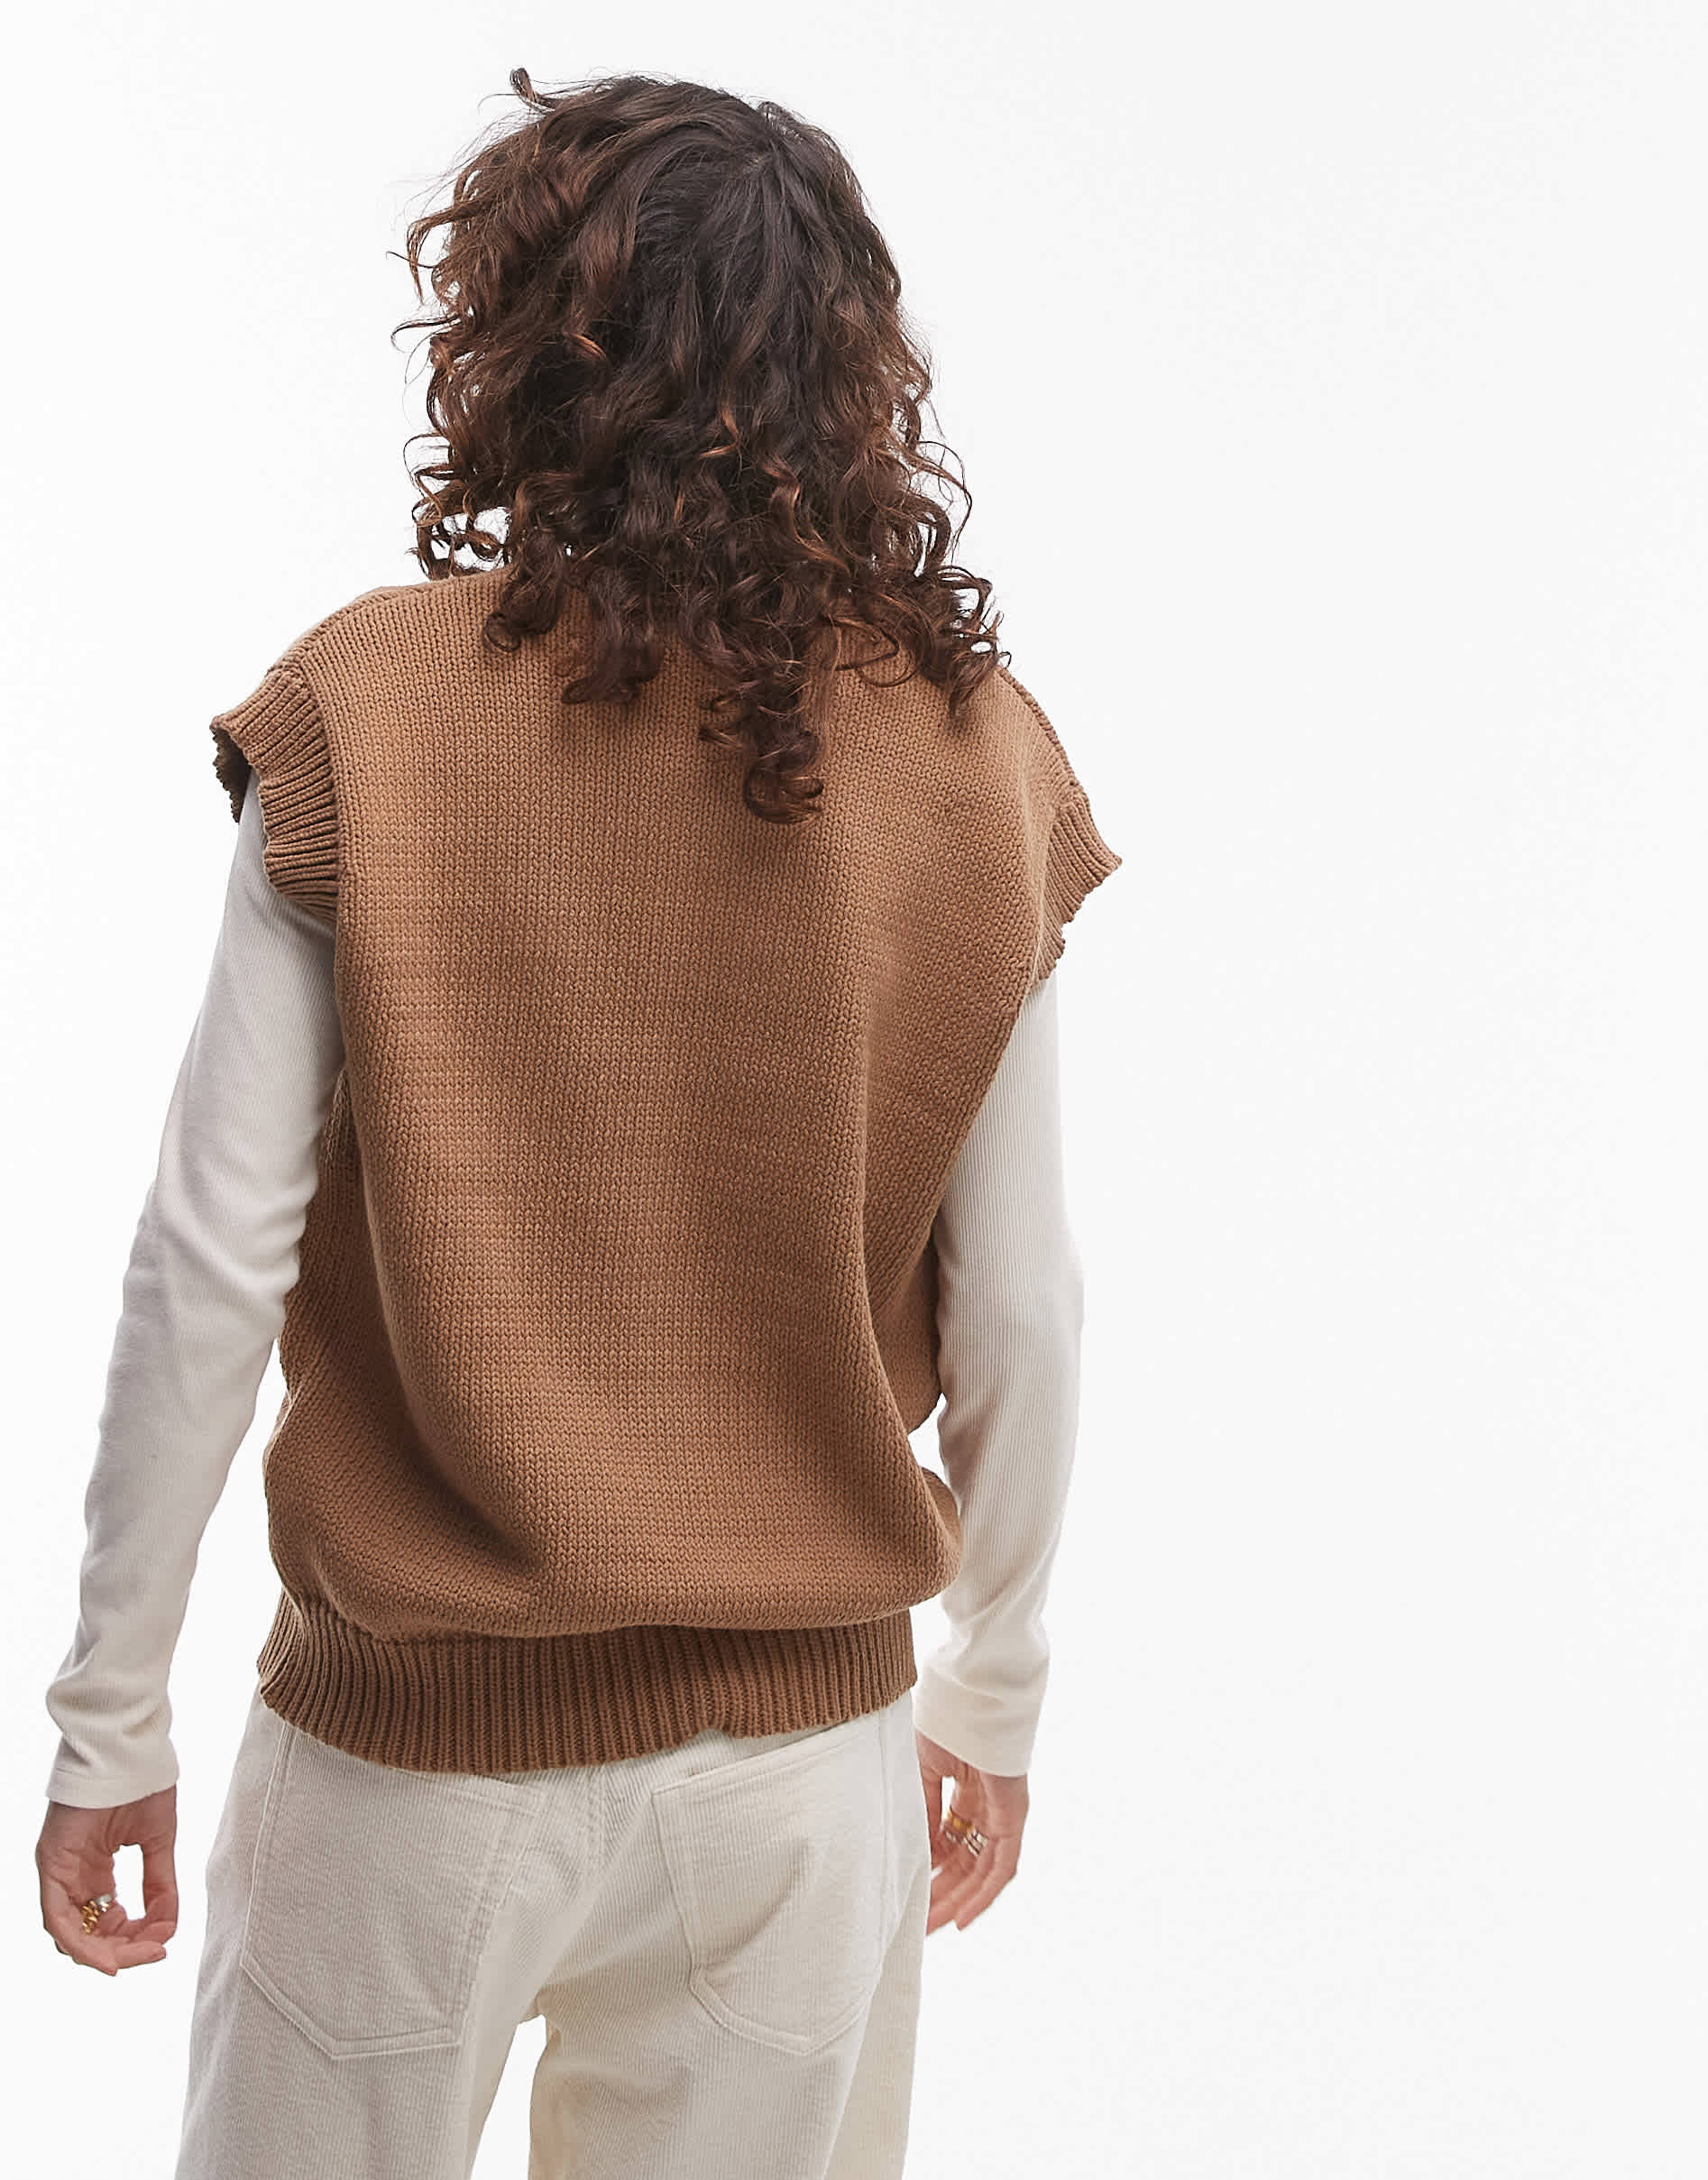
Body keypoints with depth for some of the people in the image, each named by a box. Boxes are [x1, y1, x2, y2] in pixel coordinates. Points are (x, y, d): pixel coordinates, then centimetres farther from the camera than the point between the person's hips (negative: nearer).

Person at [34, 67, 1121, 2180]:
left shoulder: (368, 708, -13)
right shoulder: (975, 752, -7)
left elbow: (211, 1260, -12)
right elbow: (1018, 1314, -3)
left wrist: (110, 1711, 0)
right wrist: (997, 1687, 13)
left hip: (419, 1748, -2)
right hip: (808, 1745, 2)